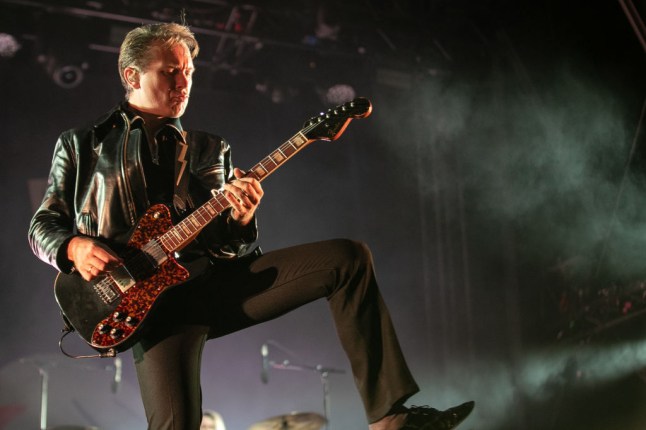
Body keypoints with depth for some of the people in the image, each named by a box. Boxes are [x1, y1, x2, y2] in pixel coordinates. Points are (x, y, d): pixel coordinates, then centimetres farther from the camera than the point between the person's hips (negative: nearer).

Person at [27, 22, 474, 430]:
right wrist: (75, 247, -10)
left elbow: (229, 246, 14)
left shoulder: (209, 150, 19)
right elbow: (44, 223, 14)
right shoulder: (82, 144, 13)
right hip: (152, 298, -4)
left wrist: (240, 220, -11)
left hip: (215, 277, 4)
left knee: (349, 258, -10)